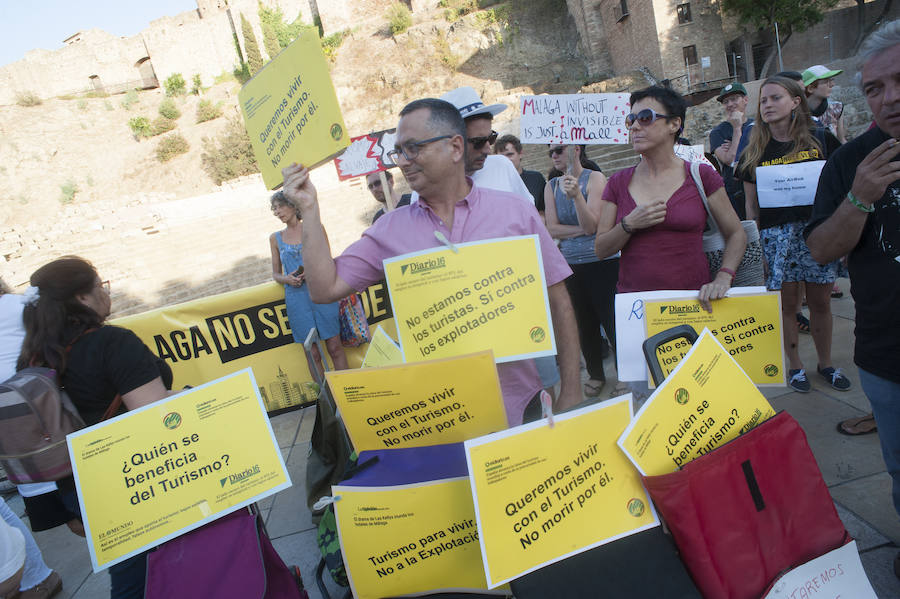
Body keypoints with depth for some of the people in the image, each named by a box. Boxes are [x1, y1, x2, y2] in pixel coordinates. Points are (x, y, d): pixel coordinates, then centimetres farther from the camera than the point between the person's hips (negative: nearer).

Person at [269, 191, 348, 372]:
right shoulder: (275, 238, 10)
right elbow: (275, 274, 15)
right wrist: (286, 279, -7)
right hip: (296, 298, 2)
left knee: (334, 347, 0)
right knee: (313, 354, 3)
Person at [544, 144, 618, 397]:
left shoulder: (595, 178, -6)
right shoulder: (551, 186, 7)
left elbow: (591, 225, -16)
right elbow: (552, 229, 0)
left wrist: (576, 195, -30)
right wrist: (582, 229, -10)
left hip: (601, 262, -4)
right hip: (570, 264, 4)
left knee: (611, 320, -2)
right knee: (584, 322, 13)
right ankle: (595, 374, 29)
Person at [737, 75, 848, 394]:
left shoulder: (821, 140, 4)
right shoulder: (754, 154, 5)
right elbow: (751, 204, 6)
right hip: (776, 235, 0)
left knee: (820, 302, 9)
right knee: (788, 304, 5)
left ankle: (826, 363, 27)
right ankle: (795, 366, 22)